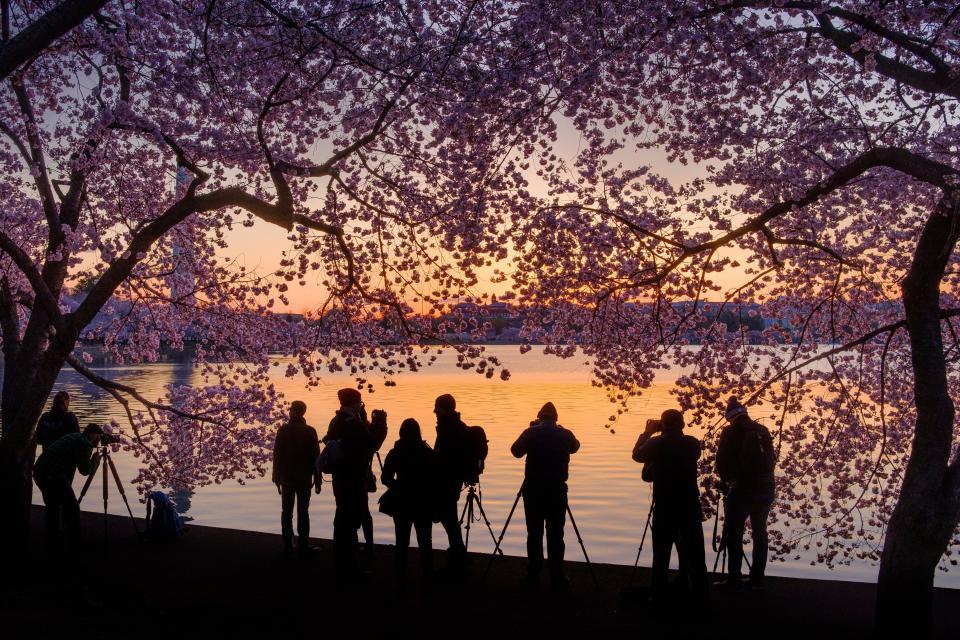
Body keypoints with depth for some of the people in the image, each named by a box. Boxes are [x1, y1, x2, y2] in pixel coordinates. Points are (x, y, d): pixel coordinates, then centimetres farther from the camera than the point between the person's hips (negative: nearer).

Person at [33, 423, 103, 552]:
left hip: (38, 471, 9)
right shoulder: (85, 443, -5)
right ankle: (75, 543, 8)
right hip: (53, 474, -9)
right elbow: (85, 470, -1)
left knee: (52, 506, 22)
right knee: (72, 506, 2)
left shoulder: (73, 438, 23)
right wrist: (95, 461, 15)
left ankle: (51, 544, 29)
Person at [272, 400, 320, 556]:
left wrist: (277, 477, 6)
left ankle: (288, 544, 8)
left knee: (287, 511, 8)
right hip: (304, 477, -1)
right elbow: (315, 456, -5)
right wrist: (317, 479, 1)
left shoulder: (283, 430, -3)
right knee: (303, 511, 2)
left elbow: (277, 454, -2)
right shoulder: (310, 431, -7)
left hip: (286, 476, 1)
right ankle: (303, 544, 0)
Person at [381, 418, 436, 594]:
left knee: (401, 543, 8)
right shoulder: (428, 453, -7)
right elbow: (435, 478, -4)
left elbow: (385, 478, 0)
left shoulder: (395, 453, -5)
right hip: (424, 504, 0)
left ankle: (401, 583, 9)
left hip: (402, 503, 1)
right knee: (425, 543, 7)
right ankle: (427, 582, 7)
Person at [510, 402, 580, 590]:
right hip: (557, 489, 0)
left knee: (534, 533, 8)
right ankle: (557, 578, 5)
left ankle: (533, 575, 14)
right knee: (555, 534, 3)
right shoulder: (565, 434, -1)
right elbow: (575, 447, 20)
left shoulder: (531, 432, -4)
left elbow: (516, 451, 7)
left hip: (533, 488, 0)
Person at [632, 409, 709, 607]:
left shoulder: (657, 443, -8)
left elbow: (637, 455, 8)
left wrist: (647, 432, 16)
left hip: (664, 507, -2)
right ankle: (701, 595, 8)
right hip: (690, 506, 2)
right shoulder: (693, 443, 1)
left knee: (662, 553, 6)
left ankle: (659, 595, 9)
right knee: (694, 552, 7)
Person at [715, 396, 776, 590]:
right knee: (760, 532, 12)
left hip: (742, 487, -5)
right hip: (766, 487, 5)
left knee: (734, 533, 0)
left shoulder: (731, 432, -4)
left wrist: (726, 479, 13)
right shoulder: (763, 430, 10)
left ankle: (734, 579, -3)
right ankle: (757, 579, 14)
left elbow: (721, 460, -4)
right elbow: (772, 458, 13)